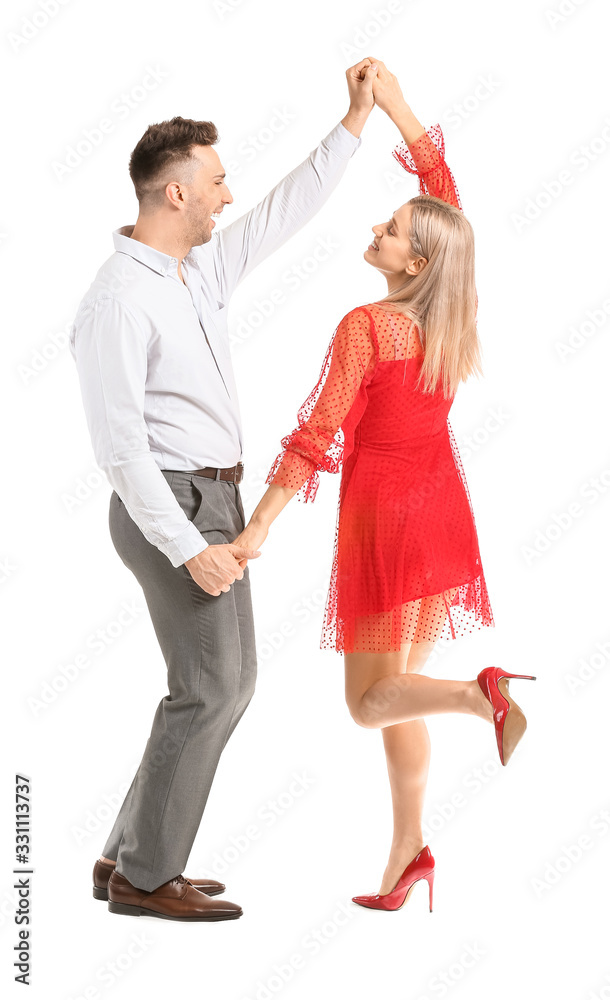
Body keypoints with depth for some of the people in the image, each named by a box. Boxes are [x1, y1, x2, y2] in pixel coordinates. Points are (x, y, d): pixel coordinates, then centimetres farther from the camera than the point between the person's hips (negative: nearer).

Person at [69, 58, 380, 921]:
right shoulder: (119, 301, -18)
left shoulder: (205, 267, 9)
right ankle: (145, 878, 9)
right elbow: (120, 445, -21)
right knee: (209, 688, -5)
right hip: (174, 506, -10)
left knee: (232, 678, 13)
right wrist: (188, 550, -23)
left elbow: (286, 213, 22)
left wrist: (353, 125, 21)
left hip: (213, 500, 10)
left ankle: (130, 854, 21)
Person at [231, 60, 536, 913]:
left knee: (370, 702, 3)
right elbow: (442, 182, 9)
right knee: (394, 691, 14)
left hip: (385, 521, -7)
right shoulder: (447, 312, -2)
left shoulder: (365, 328, -19)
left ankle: (481, 693, -23)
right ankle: (405, 854, 17)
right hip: (442, 513, 7)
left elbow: (315, 437, -20)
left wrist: (256, 531, -17)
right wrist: (395, 105, 10)